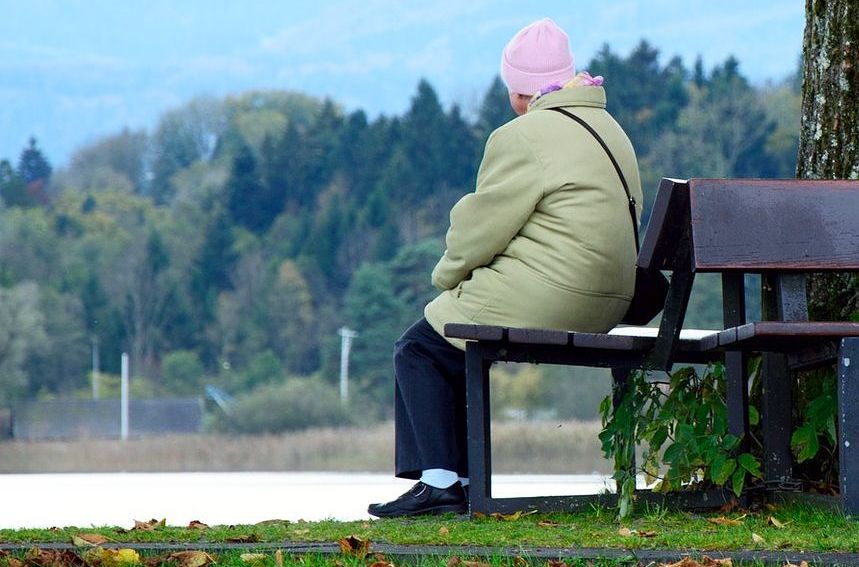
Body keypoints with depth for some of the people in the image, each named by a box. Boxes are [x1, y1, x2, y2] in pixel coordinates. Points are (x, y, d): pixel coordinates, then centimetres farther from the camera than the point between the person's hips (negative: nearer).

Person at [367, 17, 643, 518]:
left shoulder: (524, 138, -13)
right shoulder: (610, 130, 17)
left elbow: (482, 228, -11)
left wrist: (446, 275, 9)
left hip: (545, 301, -10)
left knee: (420, 350, 5)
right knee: (448, 346, 22)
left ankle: (439, 481, -3)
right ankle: (462, 477, 19)